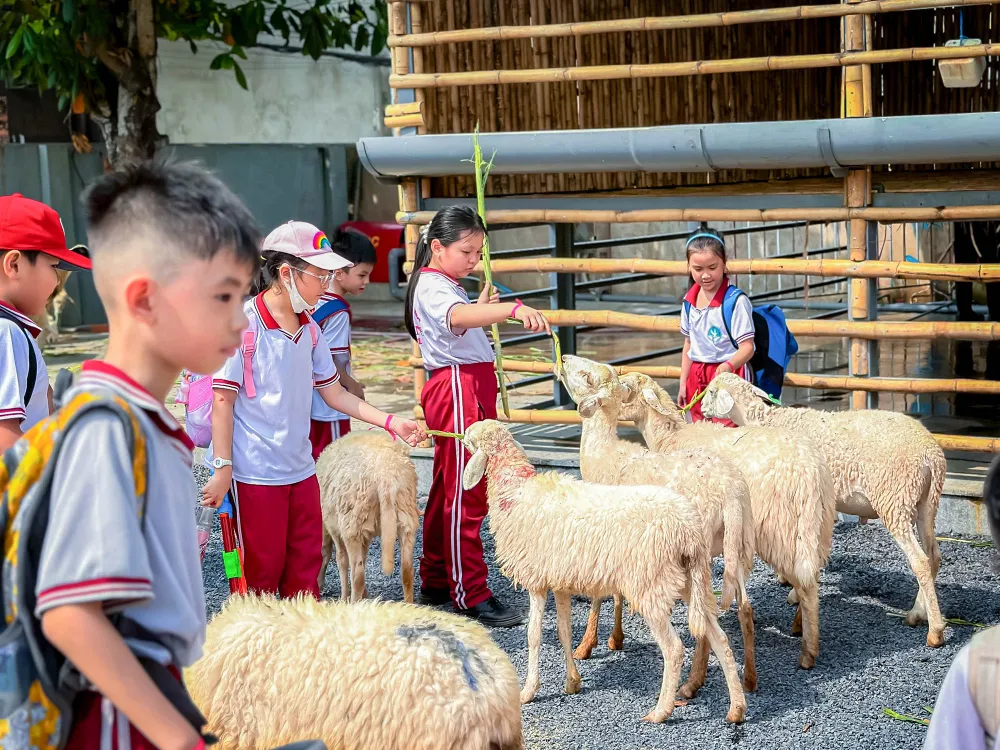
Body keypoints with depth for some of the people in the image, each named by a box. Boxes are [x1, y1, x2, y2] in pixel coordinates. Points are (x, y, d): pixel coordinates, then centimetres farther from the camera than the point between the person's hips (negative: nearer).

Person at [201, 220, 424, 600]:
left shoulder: (309, 329, 7)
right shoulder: (243, 324, -14)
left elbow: (334, 393, 13)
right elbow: (223, 400, -13)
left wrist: (391, 422, 4)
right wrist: (222, 468, -15)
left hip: (301, 470, 7)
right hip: (255, 475, -7)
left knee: (305, 571, 12)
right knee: (261, 574, 4)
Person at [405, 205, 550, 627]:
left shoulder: (445, 286, 18)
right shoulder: (432, 287, -15)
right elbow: (459, 316, -38)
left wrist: (481, 308, 15)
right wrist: (514, 309, -52)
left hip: (469, 390, 11)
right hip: (457, 390, -11)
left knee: (447, 488, 15)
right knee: (466, 495, -8)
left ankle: (435, 583, 23)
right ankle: (471, 596, -6)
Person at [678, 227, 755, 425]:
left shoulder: (736, 301, -13)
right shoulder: (689, 301, 6)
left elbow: (747, 347, -15)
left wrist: (729, 366, -34)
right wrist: (683, 383, 15)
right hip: (697, 378, 6)